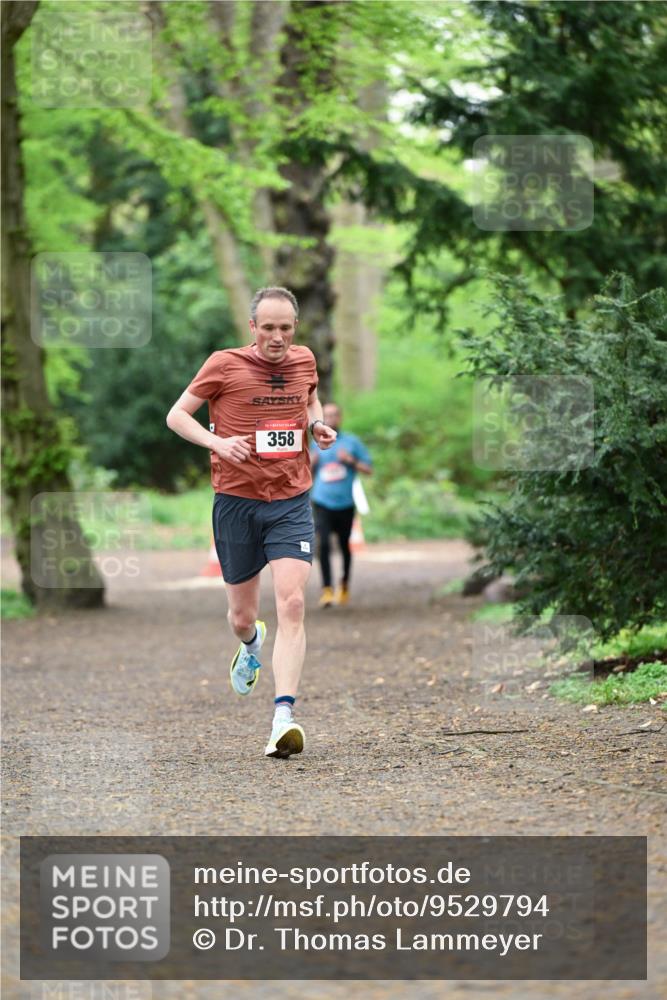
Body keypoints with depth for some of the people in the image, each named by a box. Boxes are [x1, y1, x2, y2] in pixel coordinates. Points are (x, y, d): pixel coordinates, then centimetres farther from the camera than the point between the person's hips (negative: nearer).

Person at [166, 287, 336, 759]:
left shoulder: (304, 360, 5)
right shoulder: (225, 365, -6)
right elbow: (177, 415, 1)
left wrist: (318, 425, 4)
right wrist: (216, 441, -18)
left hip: (292, 503, 1)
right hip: (236, 502, -1)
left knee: (292, 605, -17)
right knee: (242, 617, 9)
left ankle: (284, 718, -23)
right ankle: (251, 644, 49)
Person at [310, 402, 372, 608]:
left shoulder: (352, 442, 5)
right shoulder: (317, 444, 9)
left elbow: (368, 469, 6)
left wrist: (351, 461, -10)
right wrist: (311, 462, -2)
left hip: (345, 503, 0)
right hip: (322, 502, 0)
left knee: (345, 545, 10)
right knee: (323, 544, -16)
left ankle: (345, 584, 35)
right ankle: (327, 589, -17)